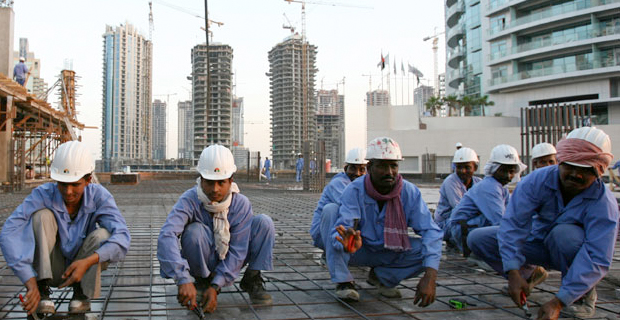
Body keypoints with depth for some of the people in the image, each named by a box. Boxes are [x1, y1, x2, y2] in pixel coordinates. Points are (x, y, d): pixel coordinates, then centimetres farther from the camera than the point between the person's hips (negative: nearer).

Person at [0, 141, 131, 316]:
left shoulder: (98, 195, -20)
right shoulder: (43, 194, -23)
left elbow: (122, 237, -31)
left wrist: (88, 262, -46)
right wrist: (30, 282, -44)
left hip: (84, 270, 1)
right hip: (50, 270, -1)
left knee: (102, 235, -28)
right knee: (43, 215, -24)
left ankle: (81, 293, -7)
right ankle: (42, 292, -20)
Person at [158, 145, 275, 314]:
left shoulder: (241, 203, -18)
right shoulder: (190, 200, -25)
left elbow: (237, 252, -18)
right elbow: (166, 236, -42)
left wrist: (215, 287, -29)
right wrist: (184, 280, -54)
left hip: (228, 264, 2)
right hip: (203, 264, -2)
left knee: (264, 222, -18)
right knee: (194, 231, -34)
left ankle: (252, 279, -1)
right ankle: (202, 282, -7)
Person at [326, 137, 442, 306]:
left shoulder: (410, 192, -17)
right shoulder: (355, 191, -22)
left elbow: (430, 231, -24)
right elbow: (343, 226, -35)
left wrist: (430, 276, -38)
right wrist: (347, 245, -61)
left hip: (390, 253, 3)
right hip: (359, 250, -2)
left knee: (426, 247, -24)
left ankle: (382, 276, 2)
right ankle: (343, 281, -16)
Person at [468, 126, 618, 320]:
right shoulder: (538, 180, -23)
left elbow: (597, 260, -34)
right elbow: (513, 222, -29)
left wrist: (558, 302, -43)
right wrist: (513, 272, -41)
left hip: (569, 251, -2)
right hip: (537, 242, 3)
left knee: (565, 232, -39)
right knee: (477, 239, -15)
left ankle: (584, 295, -11)